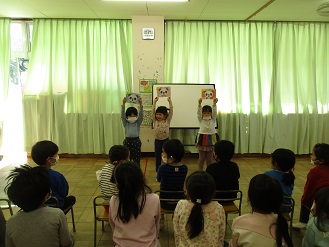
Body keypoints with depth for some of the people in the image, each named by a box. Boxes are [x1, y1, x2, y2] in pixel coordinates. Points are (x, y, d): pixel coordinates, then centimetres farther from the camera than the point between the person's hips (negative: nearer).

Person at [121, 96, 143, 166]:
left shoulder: (138, 123, 2)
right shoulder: (125, 123, 2)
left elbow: (141, 115, -12)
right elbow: (122, 115, -11)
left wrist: (141, 104, -27)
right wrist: (123, 104, -25)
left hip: (136, 141, 0)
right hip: (127, 141, 0)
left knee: (137, 160, 6)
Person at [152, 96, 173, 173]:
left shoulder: (167, 121, -3)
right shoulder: (155, 121, -1)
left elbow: (171, 111, -10)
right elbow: (153, 111, -8)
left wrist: (170, 101, -15)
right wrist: (155, 102, -13)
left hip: (165, 140, -1)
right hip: (157, 141, 1)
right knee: (157, 158, 9)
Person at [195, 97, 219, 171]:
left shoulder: (213, 120, 4)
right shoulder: (201, 120, 2)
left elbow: (214, 112, -10)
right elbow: (199, 113, -13)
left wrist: (214, 104, -26)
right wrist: (199, 104, -28)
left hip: (211, 139, 1)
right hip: (202, 139, -1)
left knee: (209, 159, 10)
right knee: (201, 158, 7)